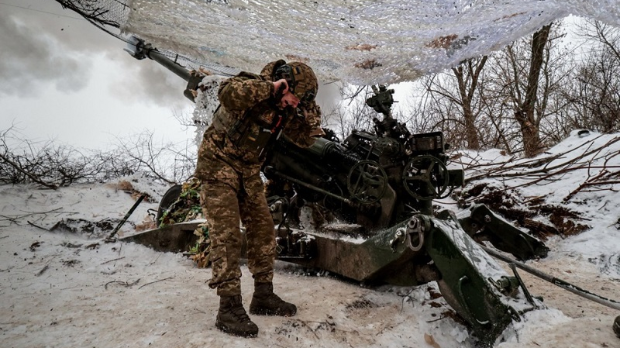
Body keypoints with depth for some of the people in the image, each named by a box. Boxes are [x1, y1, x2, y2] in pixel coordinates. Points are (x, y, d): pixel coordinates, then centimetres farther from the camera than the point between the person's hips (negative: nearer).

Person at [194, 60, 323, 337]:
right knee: (227, 236, -12)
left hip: (248, 173, 8)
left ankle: (263, 296, 18)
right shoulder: (253, 87, -21)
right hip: (219, 167, -8)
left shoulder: (283, 108, 1)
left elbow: (305, 139, 6)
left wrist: (311, 111, -12)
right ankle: (229, 309, -6)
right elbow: (228, 93, -45)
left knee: (263, 229, 6)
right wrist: (270, 87, -36)